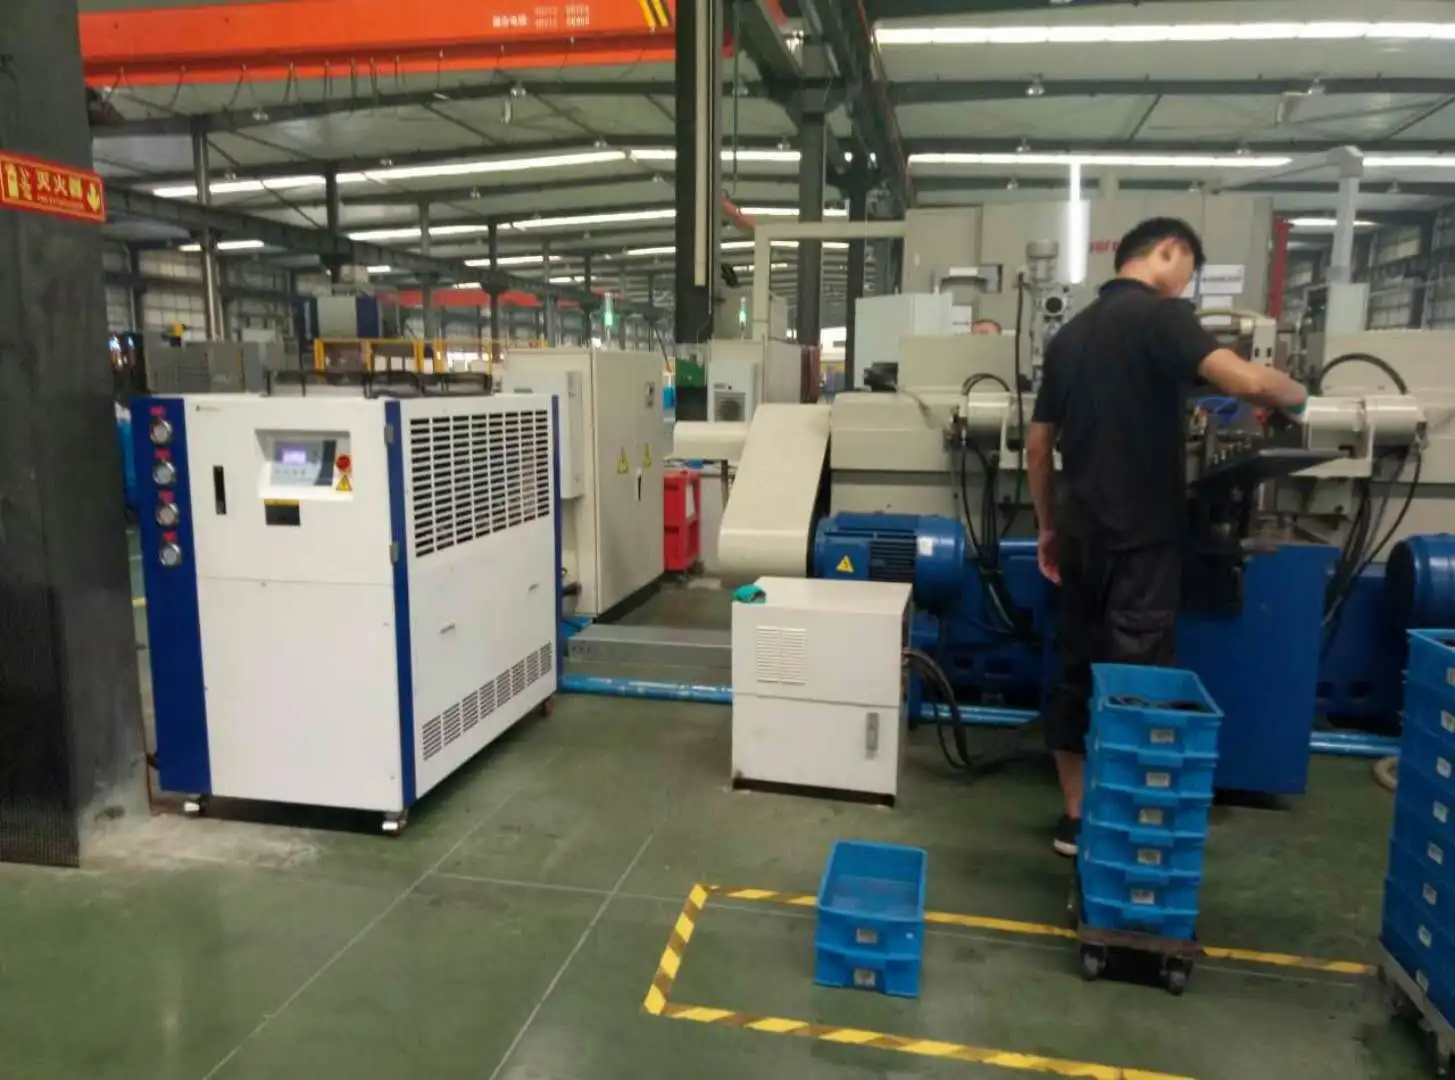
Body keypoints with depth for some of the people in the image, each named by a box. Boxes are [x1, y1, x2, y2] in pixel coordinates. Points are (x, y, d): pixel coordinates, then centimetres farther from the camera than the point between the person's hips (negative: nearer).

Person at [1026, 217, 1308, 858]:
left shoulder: (1071, 332, 13)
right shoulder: (1158, 314, -9)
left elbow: (1037, 446, 15)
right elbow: (1246, 382, -23)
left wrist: (1048, 527, 21)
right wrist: (1293, 395, 0)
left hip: (1081, 532, 7)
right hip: (1140, 535, -7)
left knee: (1075, 669, 11)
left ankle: (1076, 817, 20)